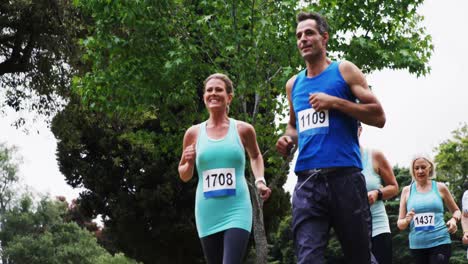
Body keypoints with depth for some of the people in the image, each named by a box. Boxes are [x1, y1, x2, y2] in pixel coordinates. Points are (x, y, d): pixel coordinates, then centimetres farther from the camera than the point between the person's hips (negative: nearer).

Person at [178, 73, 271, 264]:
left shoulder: (243, 130, 2)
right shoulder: (194, 133, 4)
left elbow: (255, 156, 23)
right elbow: (184, 176, 15)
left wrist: (260, 181, 7)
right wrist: (189, 163, -7)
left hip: (237, 210, -2)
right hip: (208, 213, 2)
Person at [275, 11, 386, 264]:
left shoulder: (344, 70, 5)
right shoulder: (293, 84, 18)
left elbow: (378, 117, -1)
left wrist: (335, 102, -10)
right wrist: (288, 139, 9)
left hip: (344, 176, -3)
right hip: (306, 182, 3)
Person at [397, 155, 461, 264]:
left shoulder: (440, 187, 5)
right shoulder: (407, 190, 7)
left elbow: (456, 211, 17)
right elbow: (400, 224, 8)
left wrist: (454, 219, -6)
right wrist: (407, 221, -15)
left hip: (440, 243, -2)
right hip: (417, 246, 2)